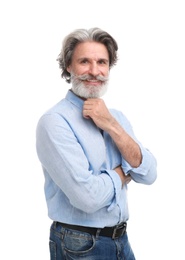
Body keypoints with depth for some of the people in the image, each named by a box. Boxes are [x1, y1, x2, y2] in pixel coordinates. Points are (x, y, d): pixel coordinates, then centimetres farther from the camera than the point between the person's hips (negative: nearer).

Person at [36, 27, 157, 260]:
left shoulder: (116, 116, 4)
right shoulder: (54, 121, -18)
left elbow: (148, 175, -5)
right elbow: (88, 196, -26)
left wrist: (112, 126, -16)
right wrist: (123, 171, -8)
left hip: (121, 239, 6)